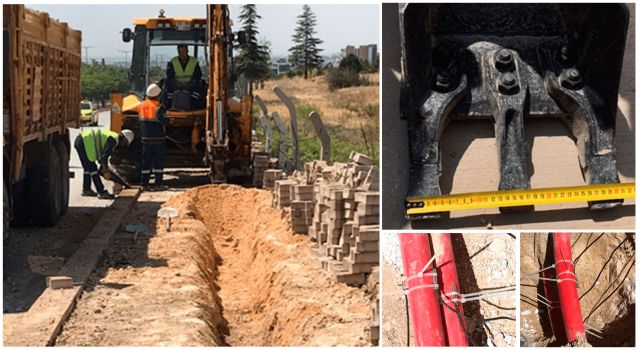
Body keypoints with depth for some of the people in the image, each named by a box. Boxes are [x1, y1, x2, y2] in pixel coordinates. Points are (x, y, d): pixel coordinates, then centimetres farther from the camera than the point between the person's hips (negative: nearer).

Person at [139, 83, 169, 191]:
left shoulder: (142, 106, 6)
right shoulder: (159, 107, -13)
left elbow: (141, 120, 12)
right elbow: (164, 121, -20)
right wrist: (168, 119, -1)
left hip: (146, 137, 5)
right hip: (158, 138, -5)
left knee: (146, 161, 9)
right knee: (159, 161, 2)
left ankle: (144, 183, 8)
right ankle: (158, 184, 1)